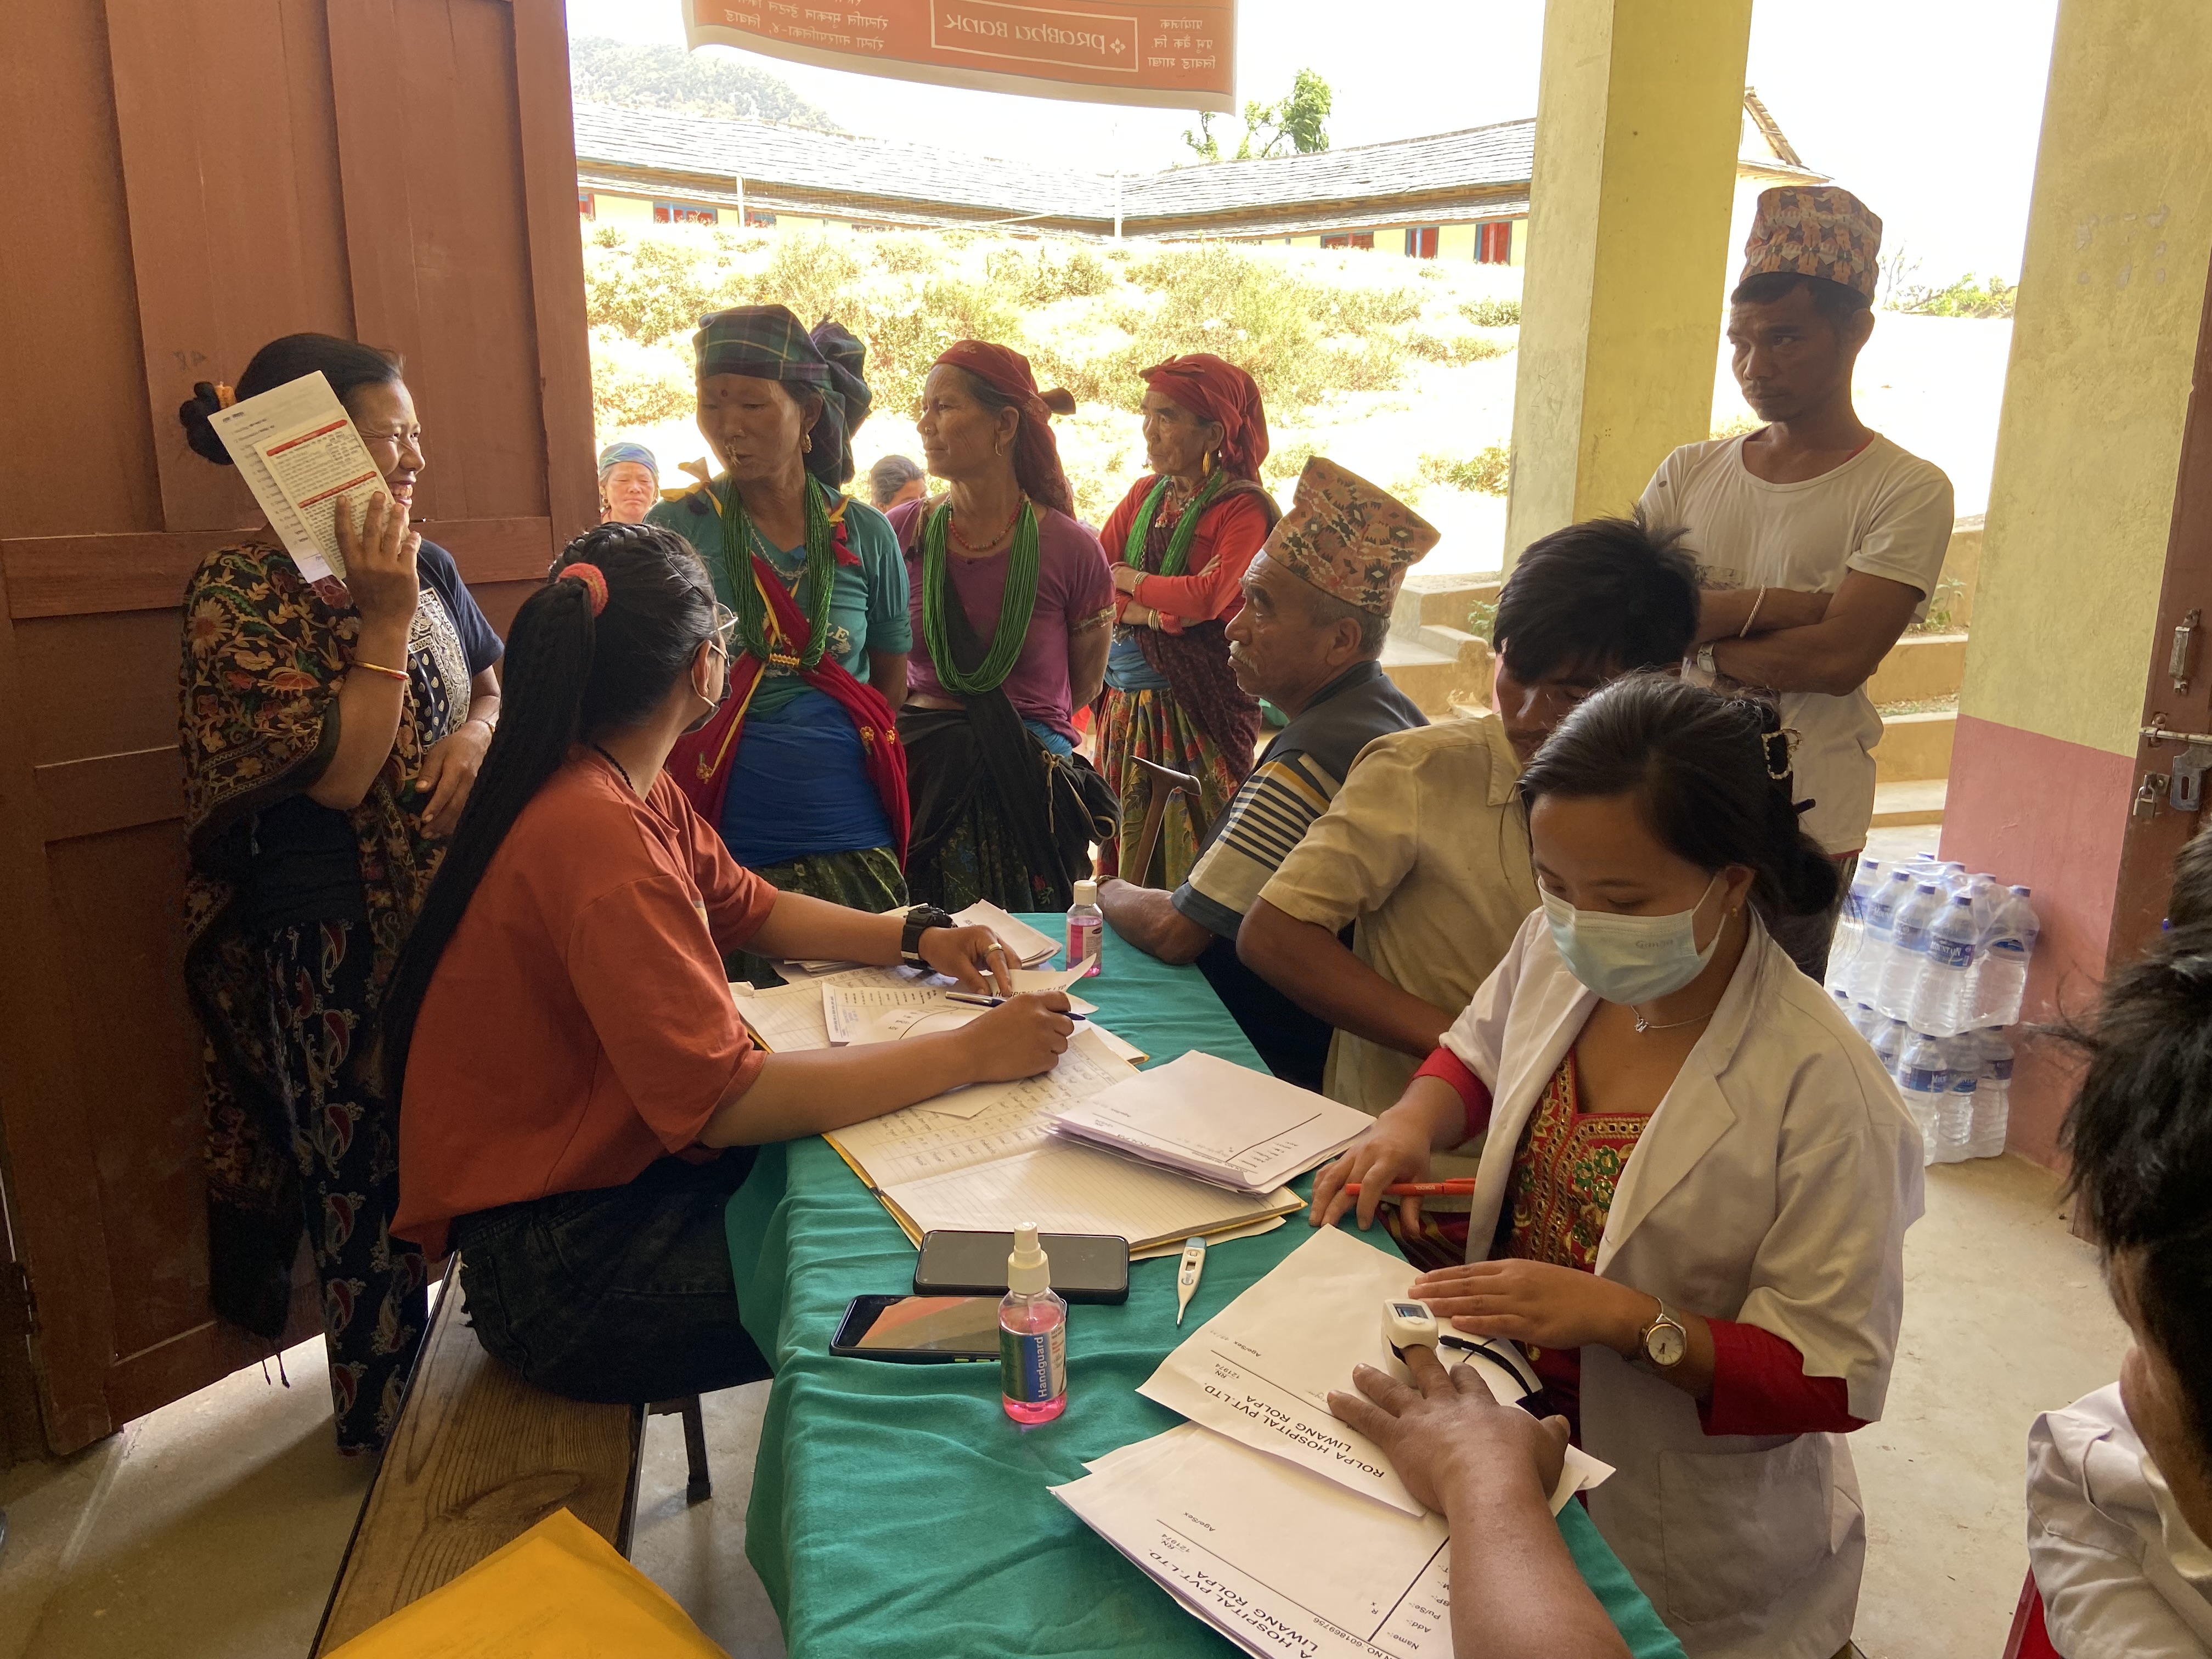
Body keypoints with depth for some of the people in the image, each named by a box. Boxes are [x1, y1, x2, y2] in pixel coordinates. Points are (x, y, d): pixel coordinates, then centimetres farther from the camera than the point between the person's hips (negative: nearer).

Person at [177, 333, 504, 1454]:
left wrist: (481, 730, -5)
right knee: (373, 1188, 9)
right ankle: (384, 1424, 31)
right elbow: (338, 774, -20)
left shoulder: (423, 567, 5)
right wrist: (383, 622, -21)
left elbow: (495, 680, 17)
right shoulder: (238, 595, -13)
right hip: (336, 950, -6)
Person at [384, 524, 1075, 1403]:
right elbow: (724, 1101, -31)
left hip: (611, 1157, 10)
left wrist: (914, 938, 2)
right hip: (558, 1272, -9)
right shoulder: (598, 836, -28)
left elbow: (750, 908, 17)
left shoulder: (621, 784, 5)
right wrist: (970, 1054, -25)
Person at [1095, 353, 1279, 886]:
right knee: (1127, 845, 10)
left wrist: (1130, 581, -6)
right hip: (1128, 700, 6)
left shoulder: (1243, 507, -8)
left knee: (1191, 852, 0)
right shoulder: (1144, 494, 11)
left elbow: (1208, 597, -22)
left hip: (1198, 705, -6)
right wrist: (1152, 613, -13)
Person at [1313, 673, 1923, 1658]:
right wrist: (1412, 1124, -9)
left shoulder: (1822, 1088, -28)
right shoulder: (1557, 950, -11)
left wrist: (1623, 1318, -31)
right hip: (1503, 1436, 5)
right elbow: (1480, 1054, 11)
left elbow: (1836, 1383, -20)